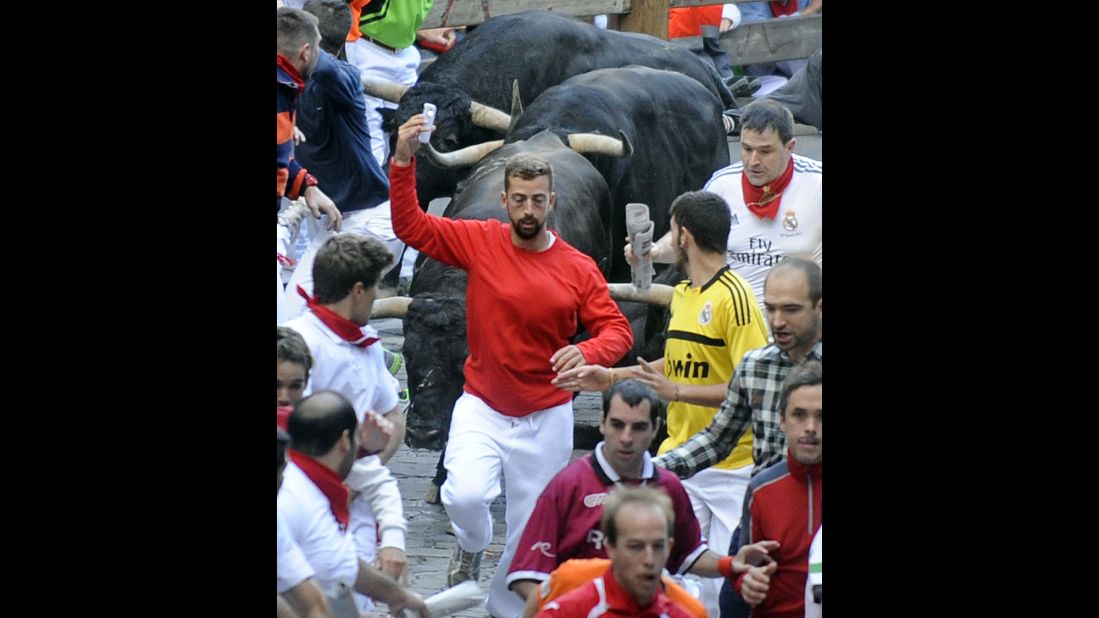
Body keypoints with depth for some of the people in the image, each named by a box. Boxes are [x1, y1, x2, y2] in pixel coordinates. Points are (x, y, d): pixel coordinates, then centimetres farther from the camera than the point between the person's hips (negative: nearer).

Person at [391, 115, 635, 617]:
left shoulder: (578, 269, -7)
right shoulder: (480, 242, -6)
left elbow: (616, 329, -6)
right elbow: (410, 226, -7)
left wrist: (587, 353, -28)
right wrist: (403, 161, -20)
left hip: (546, 418, 1)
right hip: (482, 407, -1)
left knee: (531, 532, 10)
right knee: (465, 495, -25)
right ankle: (471, 548, 12)